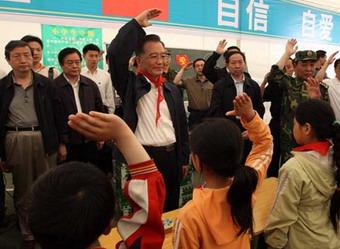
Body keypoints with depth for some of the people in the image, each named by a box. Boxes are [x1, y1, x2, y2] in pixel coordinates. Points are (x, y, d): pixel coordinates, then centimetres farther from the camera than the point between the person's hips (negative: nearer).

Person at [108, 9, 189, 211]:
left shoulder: (173, 90, 11)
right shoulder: (131, 84, -3)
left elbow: (182, 125, 14)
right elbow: (116, 53, -20)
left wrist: (184, 159, 12)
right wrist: (136, 23, -12)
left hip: (171, 156, 5)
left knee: (172, 208, 17)